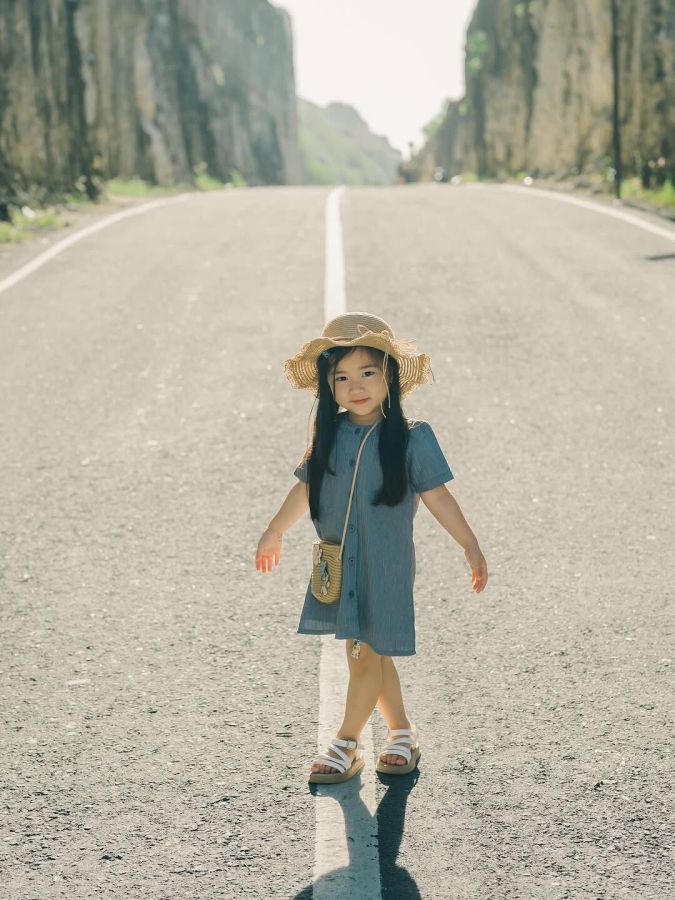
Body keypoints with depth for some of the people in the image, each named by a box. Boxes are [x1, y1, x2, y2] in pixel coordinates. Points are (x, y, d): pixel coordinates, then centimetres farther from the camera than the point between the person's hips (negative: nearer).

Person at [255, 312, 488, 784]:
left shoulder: (411, 438, -9)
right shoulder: (329, 436, 3)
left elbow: (436, 495, -8)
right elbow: (305, 488, 15)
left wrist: (471, 546, -10)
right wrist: (274, 533, 25)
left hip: (385, 564, -4)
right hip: (338, 563, 4)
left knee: (366, 652, -1)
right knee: (373, 654, 13)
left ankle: (348, 743, 13)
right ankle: (401, 729, 30)